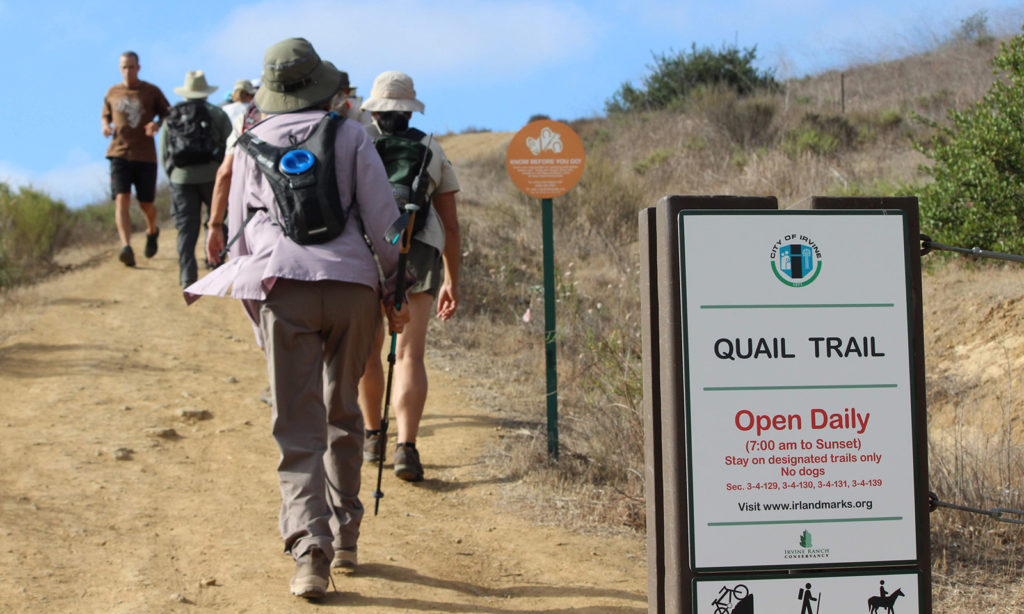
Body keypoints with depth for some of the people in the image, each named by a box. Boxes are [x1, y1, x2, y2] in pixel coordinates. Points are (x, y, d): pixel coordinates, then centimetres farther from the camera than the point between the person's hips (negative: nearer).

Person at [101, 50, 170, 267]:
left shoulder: (152, 92, 6)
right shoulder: (112, 93, 12)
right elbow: (105, 116, 25)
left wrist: (157, 124, -13)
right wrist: (105, 126, 1)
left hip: (145, 155, -1)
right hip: (119, 153, 1)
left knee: (146, 204, 5)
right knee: (122, 199, -16)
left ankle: (152, 231, 39)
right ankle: (126, 247, -27)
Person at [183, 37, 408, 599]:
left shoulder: (251, 144, 13)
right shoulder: (350, 135, 8)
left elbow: (238, 227, 19)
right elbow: (381, 215, 2)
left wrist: (252, 282, 33)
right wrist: (395, 289, 9)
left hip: (281, 287, 0)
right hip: (352, 284, 0)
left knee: (298, 427, -1)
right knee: (343, 412, 18)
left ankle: (310, 551, -15)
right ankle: (344, 535, 24)